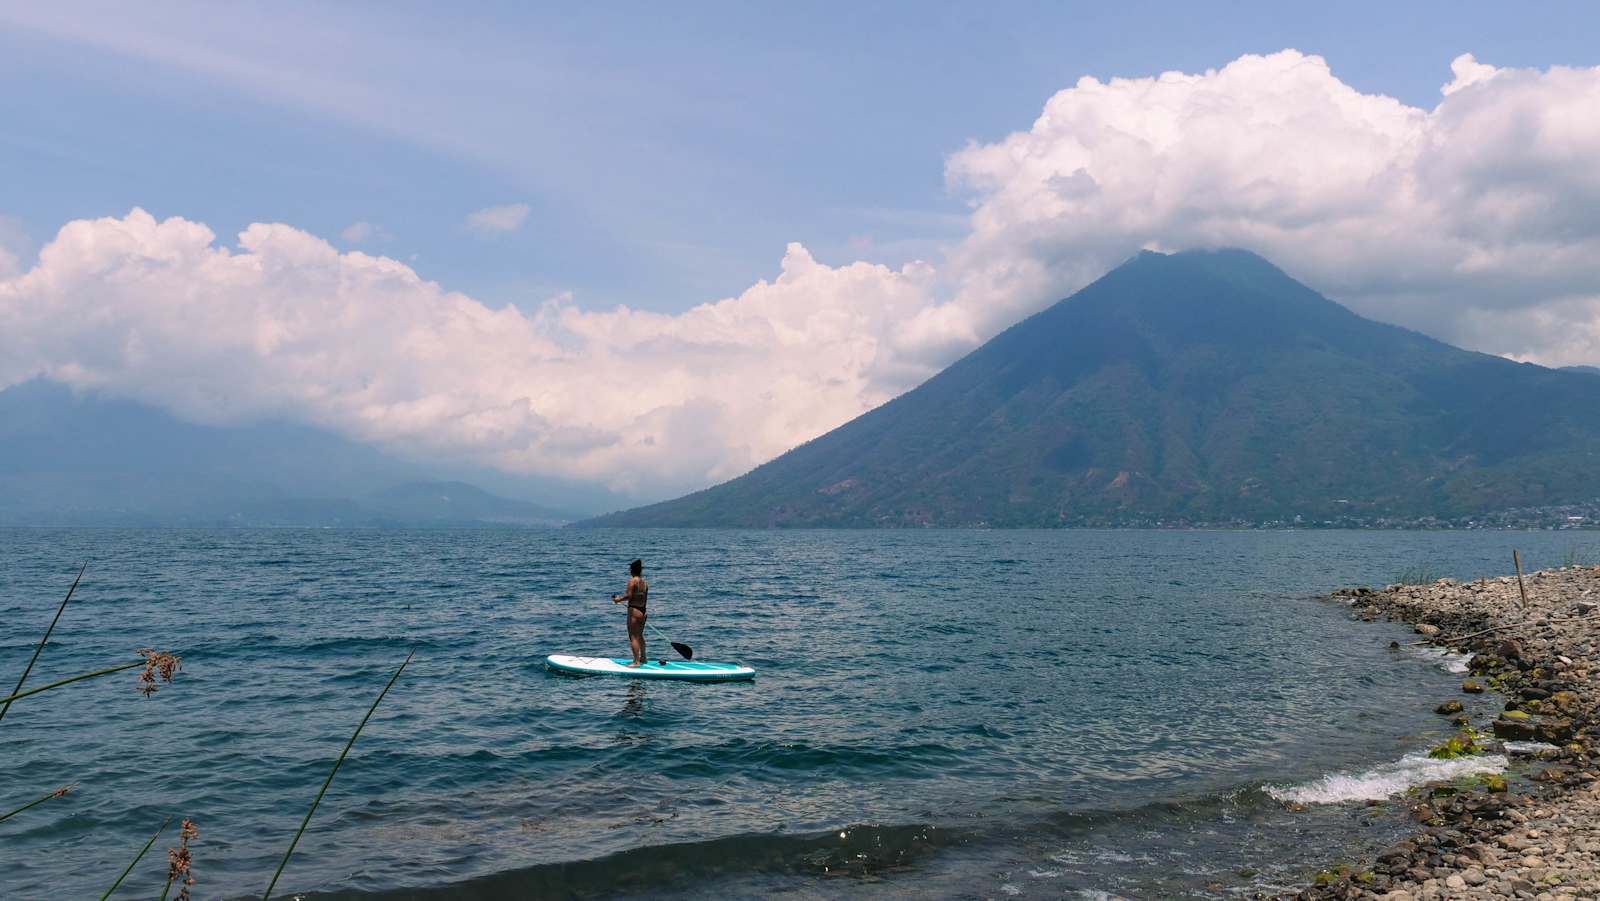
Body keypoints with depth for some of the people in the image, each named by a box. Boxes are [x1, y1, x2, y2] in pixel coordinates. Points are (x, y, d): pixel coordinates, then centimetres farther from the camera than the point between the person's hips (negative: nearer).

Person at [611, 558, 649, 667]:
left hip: (634, 610, -8)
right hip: (643, 611, 8)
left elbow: (629, 595, -20)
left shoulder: (632, 581, -13)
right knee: (640, 635, 23)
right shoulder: (645, 582, 9)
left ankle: (636, 662, -6)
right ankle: (643, 657, 34)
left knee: (633, 636, -4)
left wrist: (618, 599, -5)